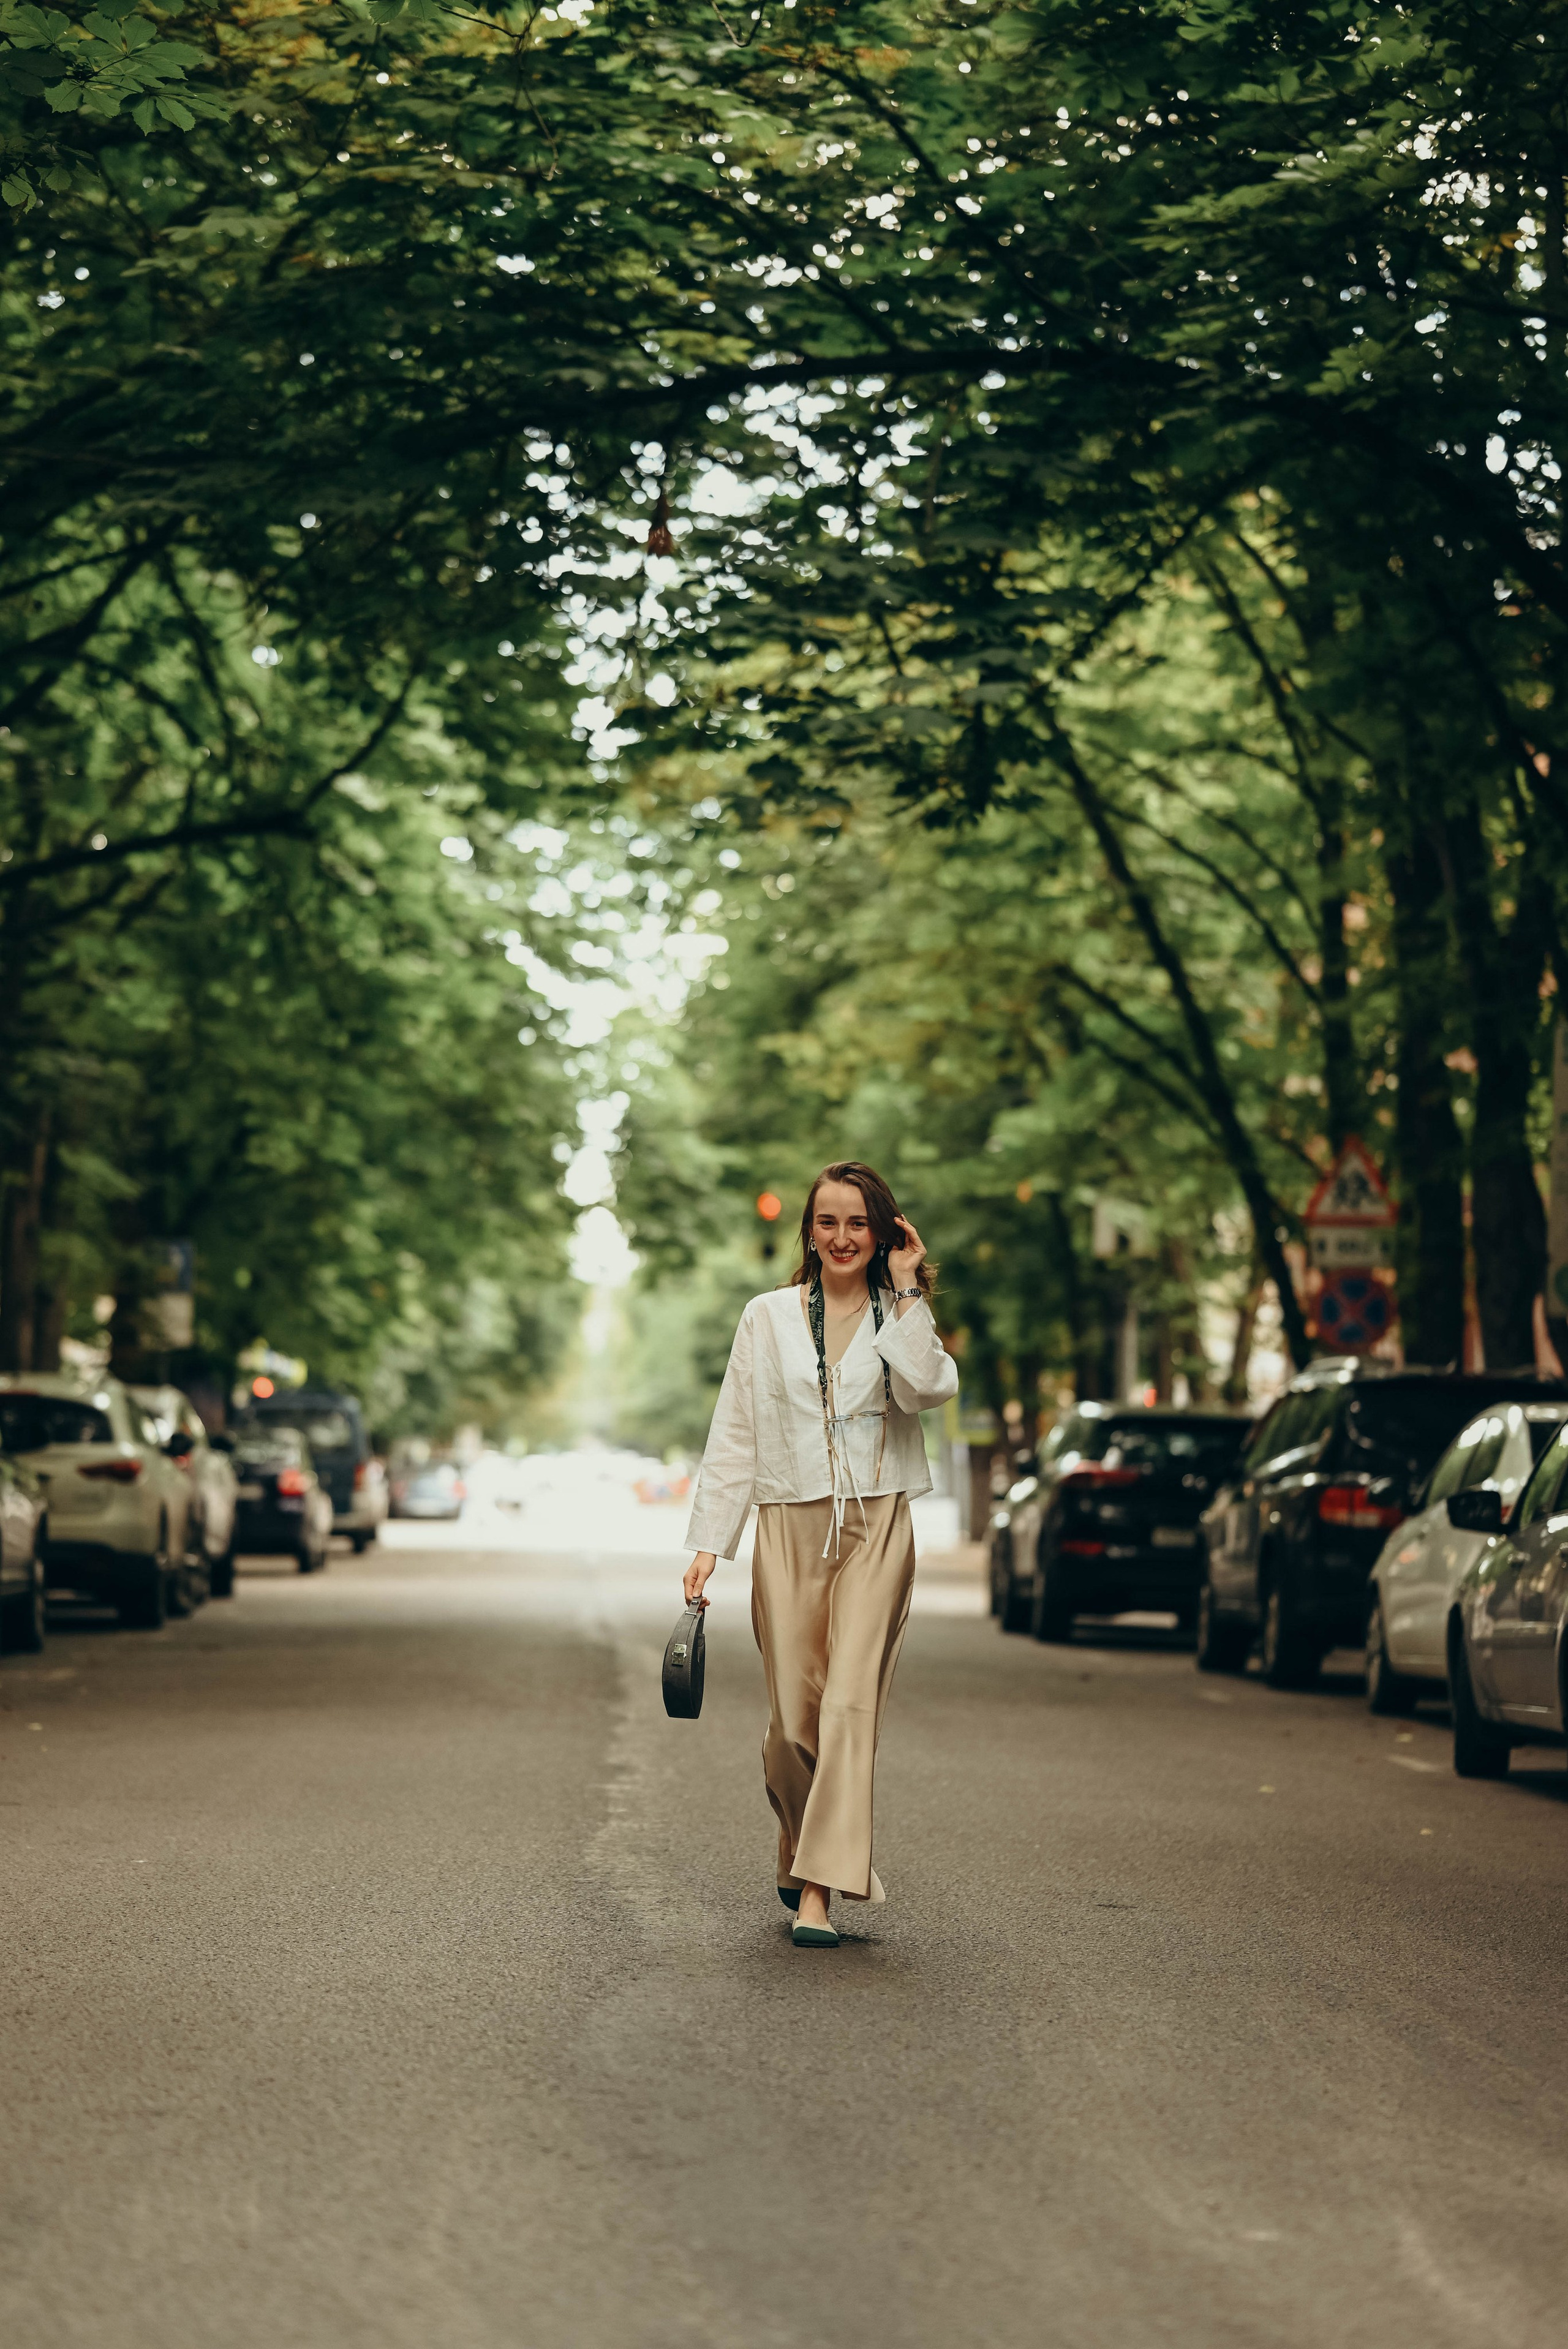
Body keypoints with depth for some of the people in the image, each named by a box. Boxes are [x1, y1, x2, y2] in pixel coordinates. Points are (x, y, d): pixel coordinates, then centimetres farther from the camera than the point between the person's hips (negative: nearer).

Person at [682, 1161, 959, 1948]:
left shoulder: (901, 1317, 9)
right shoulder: (767, 1317, 9)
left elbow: (927, 1387, -14)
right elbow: (734, 1436, 7)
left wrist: (905, 1291, -8)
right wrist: (707, 1543, 0)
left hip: (877, 1529, -1)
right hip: (789, 1528, 1)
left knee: (851, 1703, -12)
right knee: (793, 1713, -1)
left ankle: (817, 1890, -12)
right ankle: (797, 1836, 29)